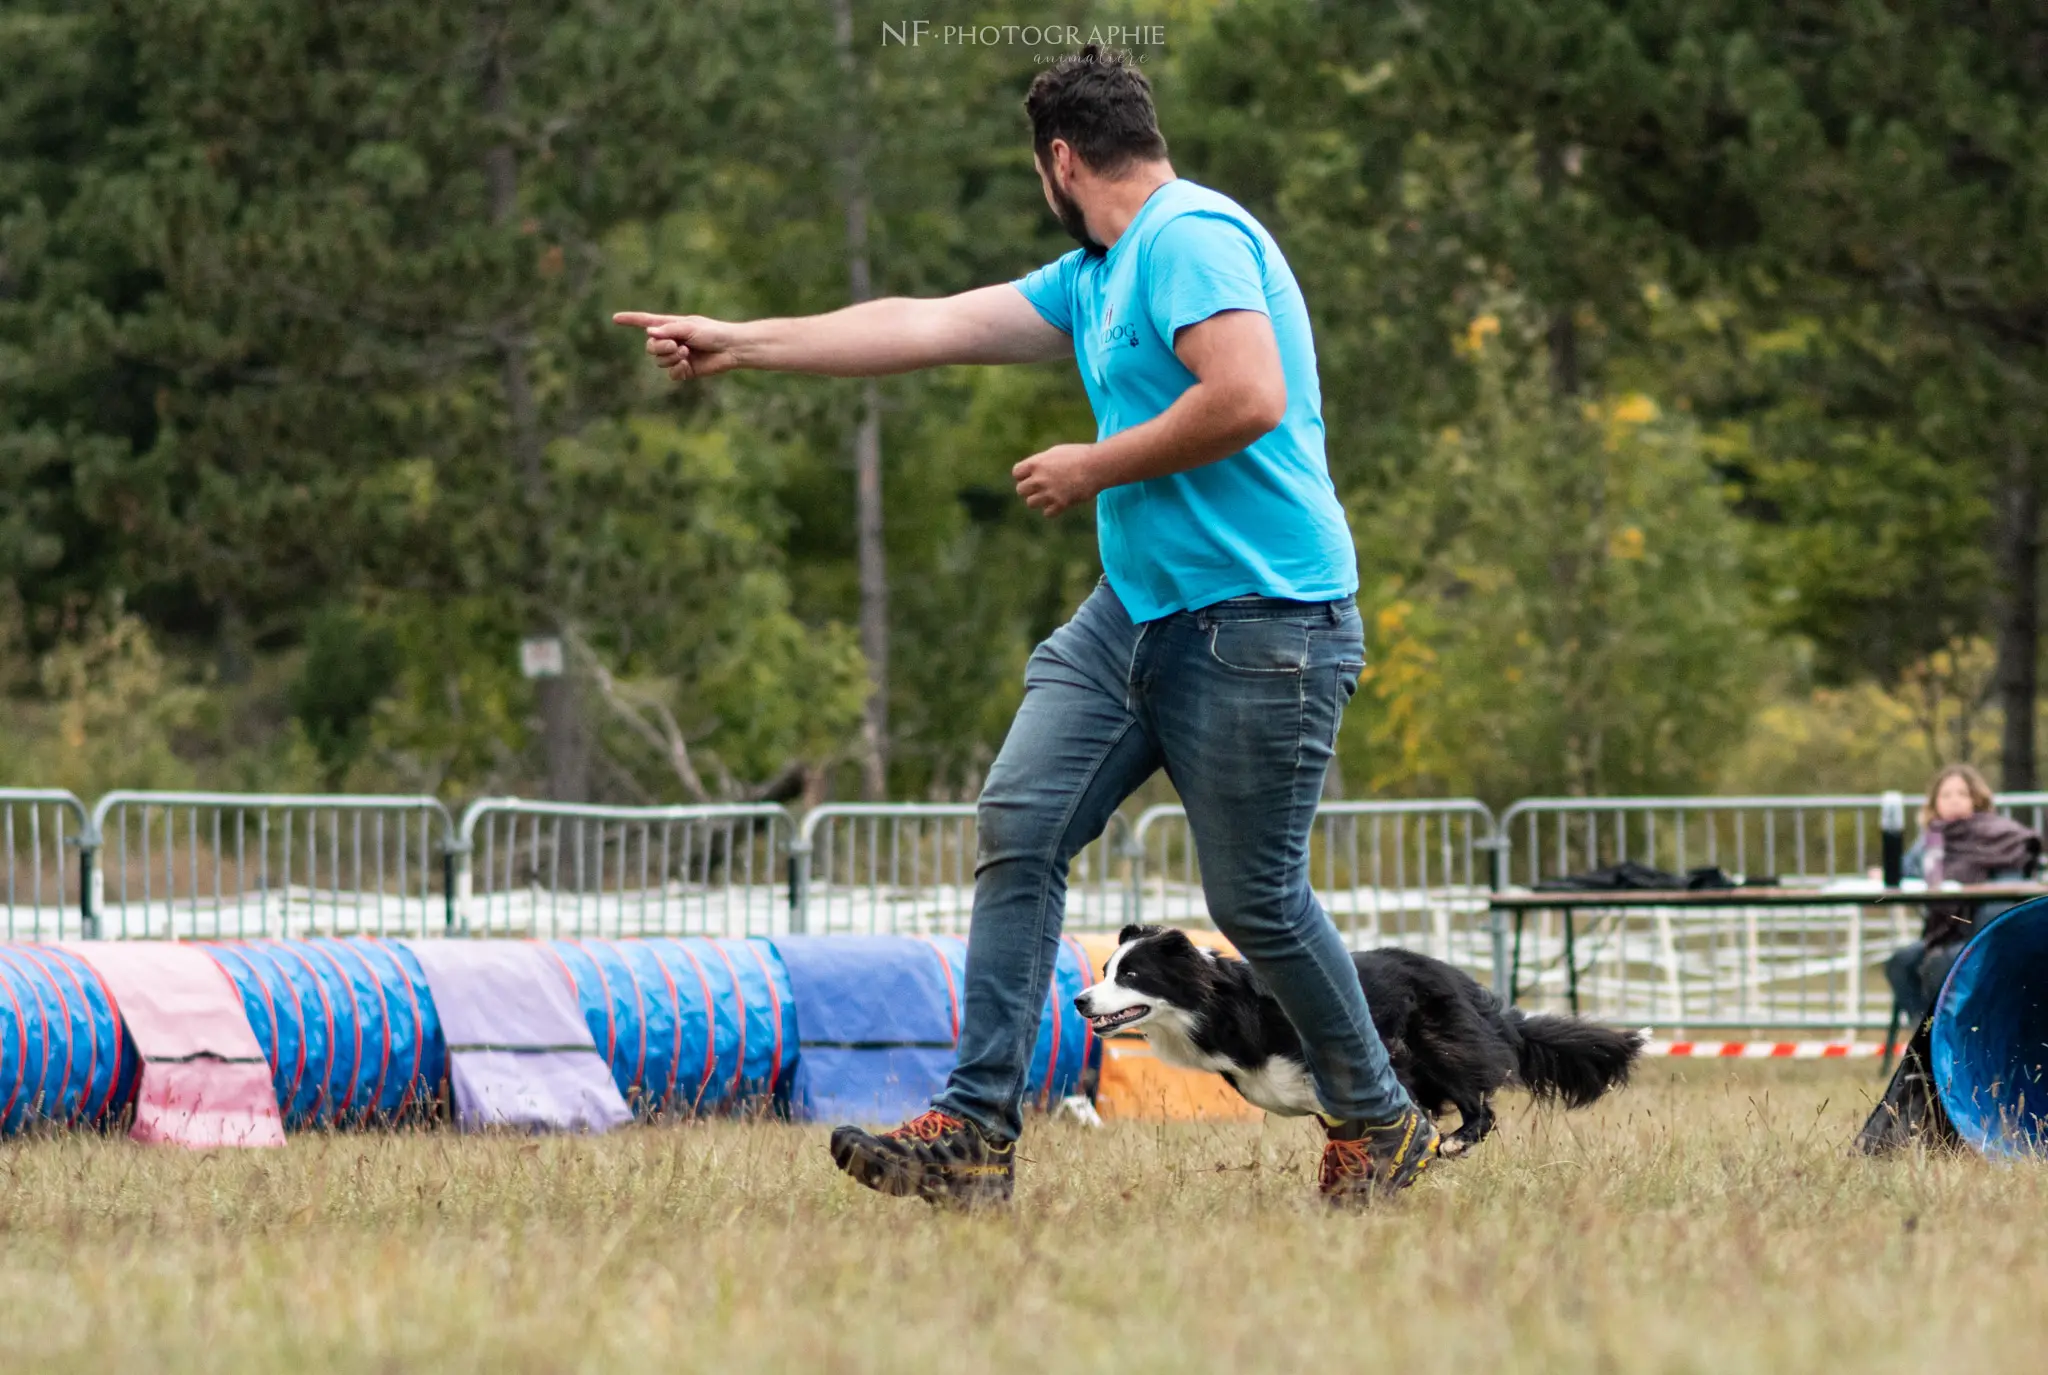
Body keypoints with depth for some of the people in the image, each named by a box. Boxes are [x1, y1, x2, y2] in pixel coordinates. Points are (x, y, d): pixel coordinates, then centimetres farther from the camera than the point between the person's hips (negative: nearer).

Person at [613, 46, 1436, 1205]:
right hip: (1138, 608, 10)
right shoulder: (1097, 276, 17)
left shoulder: (1190, 238, -13)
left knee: (1257, 899, -2)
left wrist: (1096, 469, -13)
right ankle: (978, 1130, -3)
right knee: (1020, 825, -1)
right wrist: (738, 345, 24)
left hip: (1258, 620, -10)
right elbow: (929, 326, 22)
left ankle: (1380, 1125, 18)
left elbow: (1248, 400, -26)